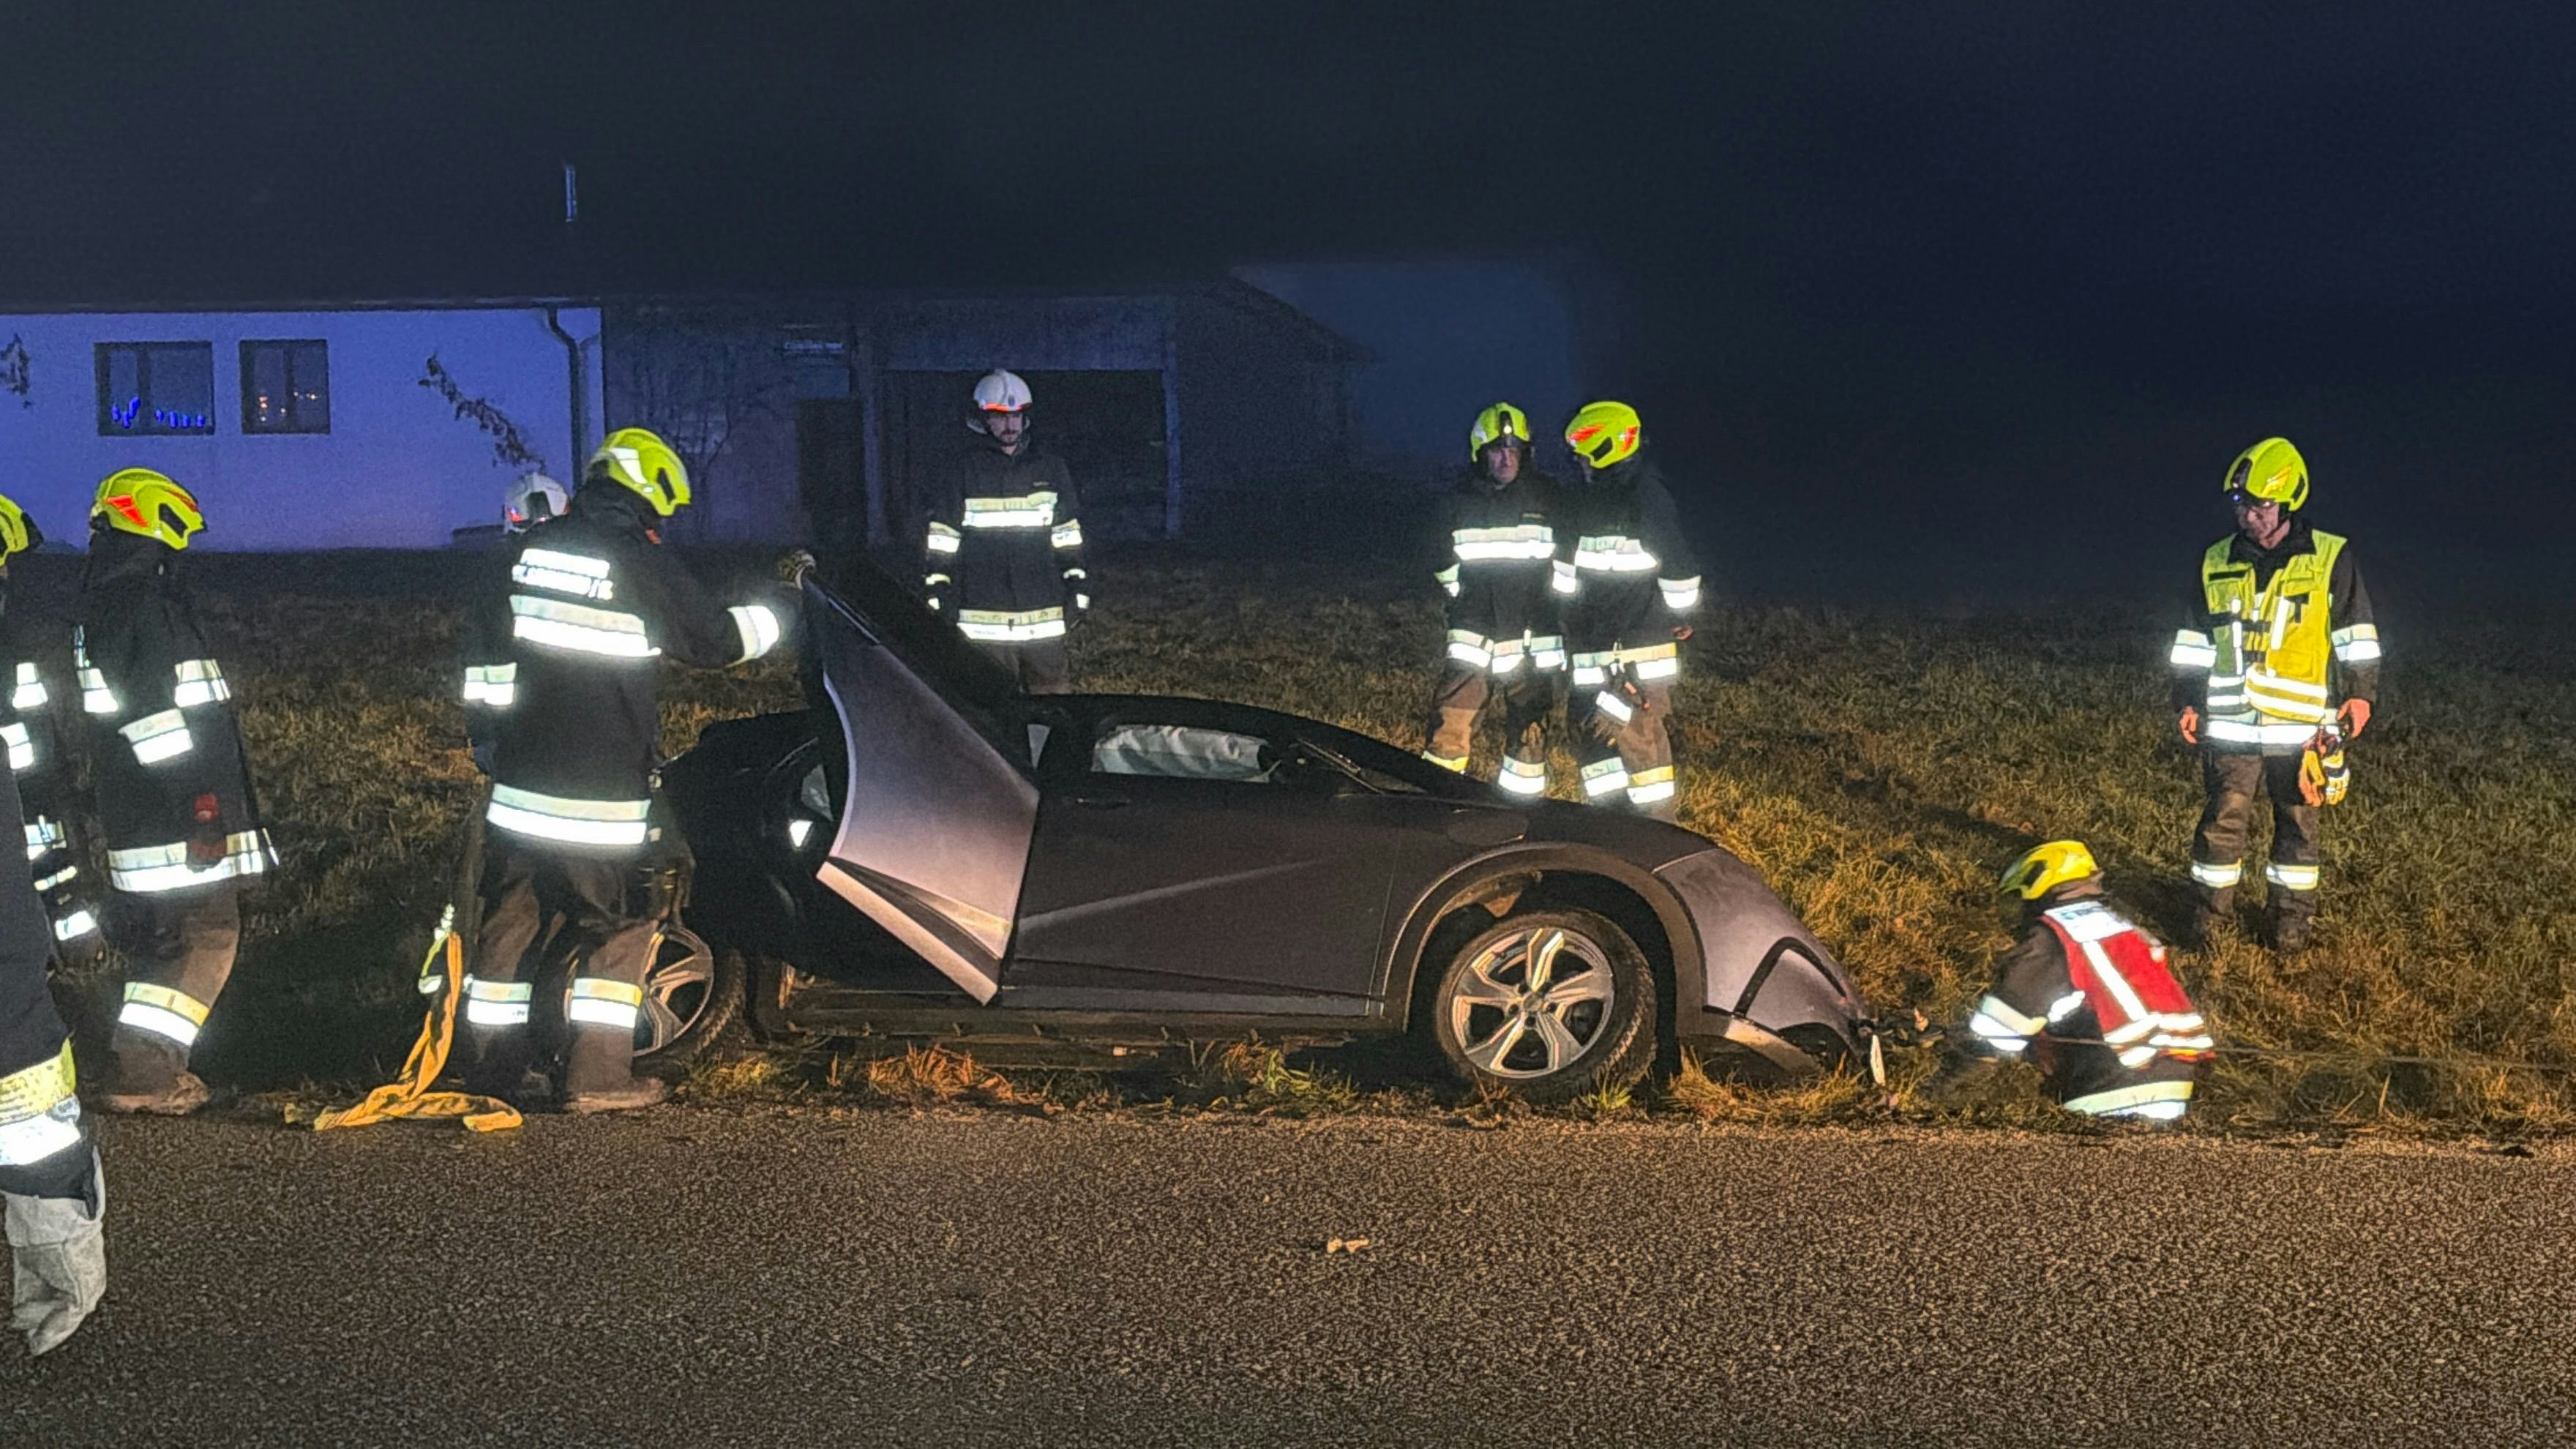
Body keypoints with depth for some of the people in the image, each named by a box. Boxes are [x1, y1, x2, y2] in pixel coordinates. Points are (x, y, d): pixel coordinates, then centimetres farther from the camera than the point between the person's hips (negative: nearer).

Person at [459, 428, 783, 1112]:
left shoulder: (526, 550, 7)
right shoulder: (644, 565, -11)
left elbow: (484, 646, 11)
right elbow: (717, 639, -3)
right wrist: (775, 614, 14)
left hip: (521, 780, 6)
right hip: (605, 791, -6)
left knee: (512, 919, 13)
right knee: (620, 926, 5)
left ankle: (493, 1068, 20)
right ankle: (597, 1076, 3)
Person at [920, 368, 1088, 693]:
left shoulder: (1050, 468, 11)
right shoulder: (964, 469, 2)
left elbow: (1067, 535, 15)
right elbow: (941, 539, 2)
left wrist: (1078, 589, 9)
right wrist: (937, 597, -3)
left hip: (1045, 620, 3)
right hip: (983, 621, -3)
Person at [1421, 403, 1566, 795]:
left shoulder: (1547, 495, 0)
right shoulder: (1461, 498, 5)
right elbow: (1448, 562, 18)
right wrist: (1460, 601, 10)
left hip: (1531, 636, -1)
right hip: (1474, 631, 1)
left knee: (1529, 725, 6)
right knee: (1451, 717, -6)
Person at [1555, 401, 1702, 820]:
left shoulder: (1647, 495, -16)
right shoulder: (1588, 495, 12)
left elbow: (1679, 564, -17)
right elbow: (1571, 560, 24)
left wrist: (1679, 618, -7)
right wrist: (1561, 605, 26)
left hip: (1639, 647, -9)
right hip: (1592, 645, 9)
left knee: (1639, 734, -7)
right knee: (1587, 724, 12)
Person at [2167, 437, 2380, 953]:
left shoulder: (2330, 559, -2)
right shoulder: (2216, 563, 6)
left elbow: (2357, 638, 1)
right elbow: (2194, 640, 14)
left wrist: (2360, 698, -6)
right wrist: (2187, 701, 10)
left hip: (2301, 726, -2)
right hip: (2231, 724, 2)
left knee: (2297, 822, 10)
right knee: (2223, 818, 3)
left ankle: (2292, 912, 22)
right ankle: (2215, 907, 17)